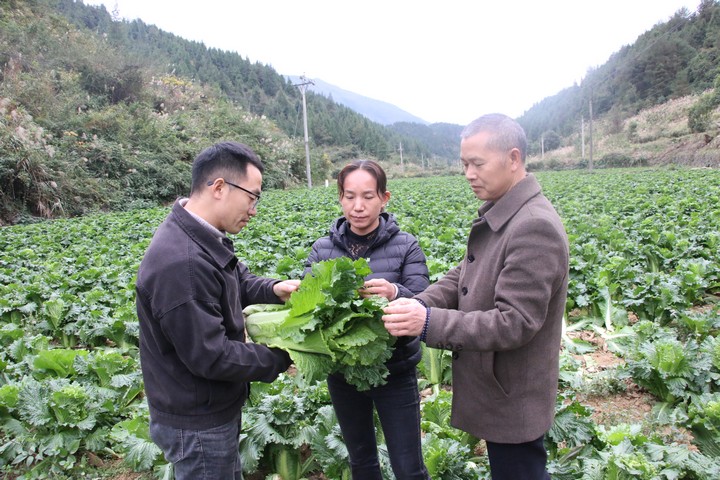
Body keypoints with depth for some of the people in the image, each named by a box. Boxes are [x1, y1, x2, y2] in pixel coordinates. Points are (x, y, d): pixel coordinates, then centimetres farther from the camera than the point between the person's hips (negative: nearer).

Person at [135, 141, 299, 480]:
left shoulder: (201, 239, -1)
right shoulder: (181, 263, -33)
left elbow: (238, 282, 14)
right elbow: (210, 357, -29)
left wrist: (274, 290, -7)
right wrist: (282, 359, -19)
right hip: (197, 426, -9)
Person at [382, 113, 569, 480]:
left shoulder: (535, 227, -25)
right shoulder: (497, 215, 5)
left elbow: (515, 323, -27)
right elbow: (463, 276, 8)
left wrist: (430, 323, -30)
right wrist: (420, 303, -10)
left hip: (514, 401, -9)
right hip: (497, 391, 9)